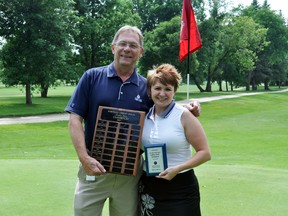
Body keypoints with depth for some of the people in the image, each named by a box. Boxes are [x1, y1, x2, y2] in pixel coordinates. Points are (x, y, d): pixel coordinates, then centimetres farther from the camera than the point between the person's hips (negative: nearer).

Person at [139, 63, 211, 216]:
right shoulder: (144, 117, 6)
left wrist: (177, 169, -20)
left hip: (180, 188, -4)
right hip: (148, 188, 4)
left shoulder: (184, 116, -8)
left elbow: (205, 153, -9)